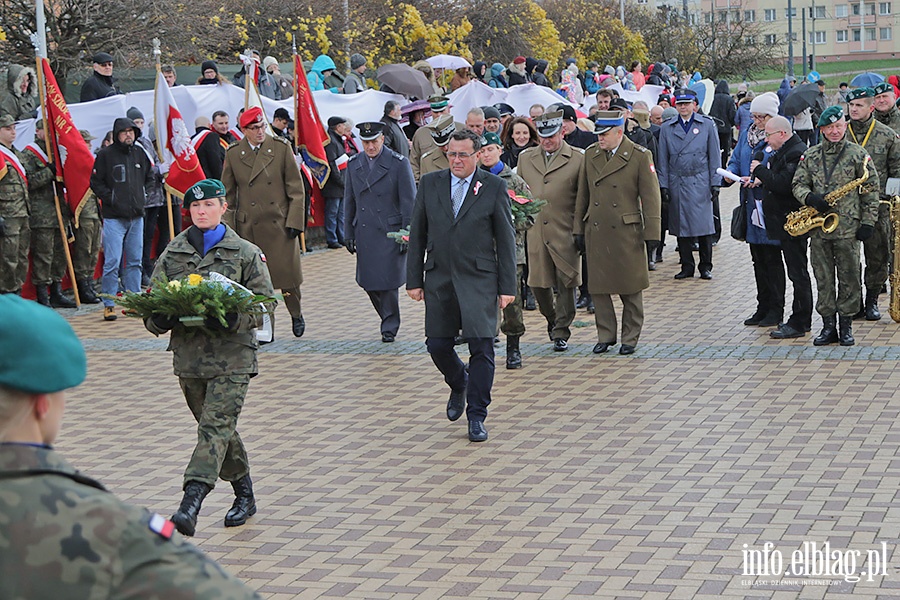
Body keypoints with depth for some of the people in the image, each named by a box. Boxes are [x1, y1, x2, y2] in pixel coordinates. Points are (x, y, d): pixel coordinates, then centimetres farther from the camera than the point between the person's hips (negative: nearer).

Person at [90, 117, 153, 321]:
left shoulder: (140, 153, 10)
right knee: (112, 262, -9)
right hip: (114, 218, -5)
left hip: (136, 216, 5)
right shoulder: (106, 155, -5)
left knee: (135, 262, 10)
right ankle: (109, 305, -3)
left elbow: (149, 176, 25)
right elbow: (95, 182, -4)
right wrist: (109, 198, -11)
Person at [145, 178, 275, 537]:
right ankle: (244, 494, 30)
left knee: (216, 426, -17)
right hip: (189, 355, 4)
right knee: (216, 428, 13)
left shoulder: (246, 254, 1)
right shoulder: (172, 254, 10)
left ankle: (190, 504, -27)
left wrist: (233, 319, -21)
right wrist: (159, 320, -14)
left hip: (232, 356, -4)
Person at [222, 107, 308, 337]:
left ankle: (296, 314, 27)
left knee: (287, 273, 2)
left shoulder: (281, 148, -1)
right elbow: (228, 195, 9)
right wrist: (229, 229, 5)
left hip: (279, 223, -1)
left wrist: (295, 221, -5)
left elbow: (296, 189, 2)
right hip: (249, 227, 1)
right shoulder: (233, 154, 2)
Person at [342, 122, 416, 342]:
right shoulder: (354, 165, 8)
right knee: (368, 281, 5)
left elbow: (409, 202, -5)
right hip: (364, 233, 4)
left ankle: (390, 326, 12)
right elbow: (349, 202, 15)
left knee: (388, 281, -3)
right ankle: (388, 318, 27)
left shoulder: (399, 164, -6)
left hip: (390, 233, -4)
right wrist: (348, 233, 12)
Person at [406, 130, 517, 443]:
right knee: (437, 344, 3)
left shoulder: (493, 187, 0)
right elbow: (417, 235, 9)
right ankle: (459, 384, 36)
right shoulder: (430, 184, 6)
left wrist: (507, 286, -3)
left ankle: (476, 416, 2)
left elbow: (505, 238, 1)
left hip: (479, 279, -3)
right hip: (439, 279, 3)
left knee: (481, 345, -8)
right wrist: (414, 279, 4)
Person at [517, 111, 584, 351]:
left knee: (566, 283, 0)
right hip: (535, 232, 3)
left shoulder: (577, 159, -1)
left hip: (565, 232, -3)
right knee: (537, 283, 6)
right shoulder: (525, 158, 11)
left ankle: (561, 331, 13)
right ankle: (552, 319, 32)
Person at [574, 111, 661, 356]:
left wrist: (651, 234, -7)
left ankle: (630, 338, 16)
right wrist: (578, 230, 11)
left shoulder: (640, 156, -5)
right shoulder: (590, 155, 8)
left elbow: (650, 198, -5)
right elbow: (582, 196, 13)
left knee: (630, 289, 5)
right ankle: (605, 335, 18)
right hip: (596, 233, 4)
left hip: (627, 233, -4)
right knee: (598, 287, 5)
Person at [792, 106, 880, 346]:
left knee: (849, 277, 2)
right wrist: (810, 198, -13)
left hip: (848, 227, -2)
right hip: (818, 226, 2)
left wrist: (868, 222, -4)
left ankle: (846, 325, 12)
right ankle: (828, 325, 13)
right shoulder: (810, 155, 9)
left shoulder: (858, 154, 1)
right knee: (823, 278, 6)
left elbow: (871, 189, 2)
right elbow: (798, 184, 9)